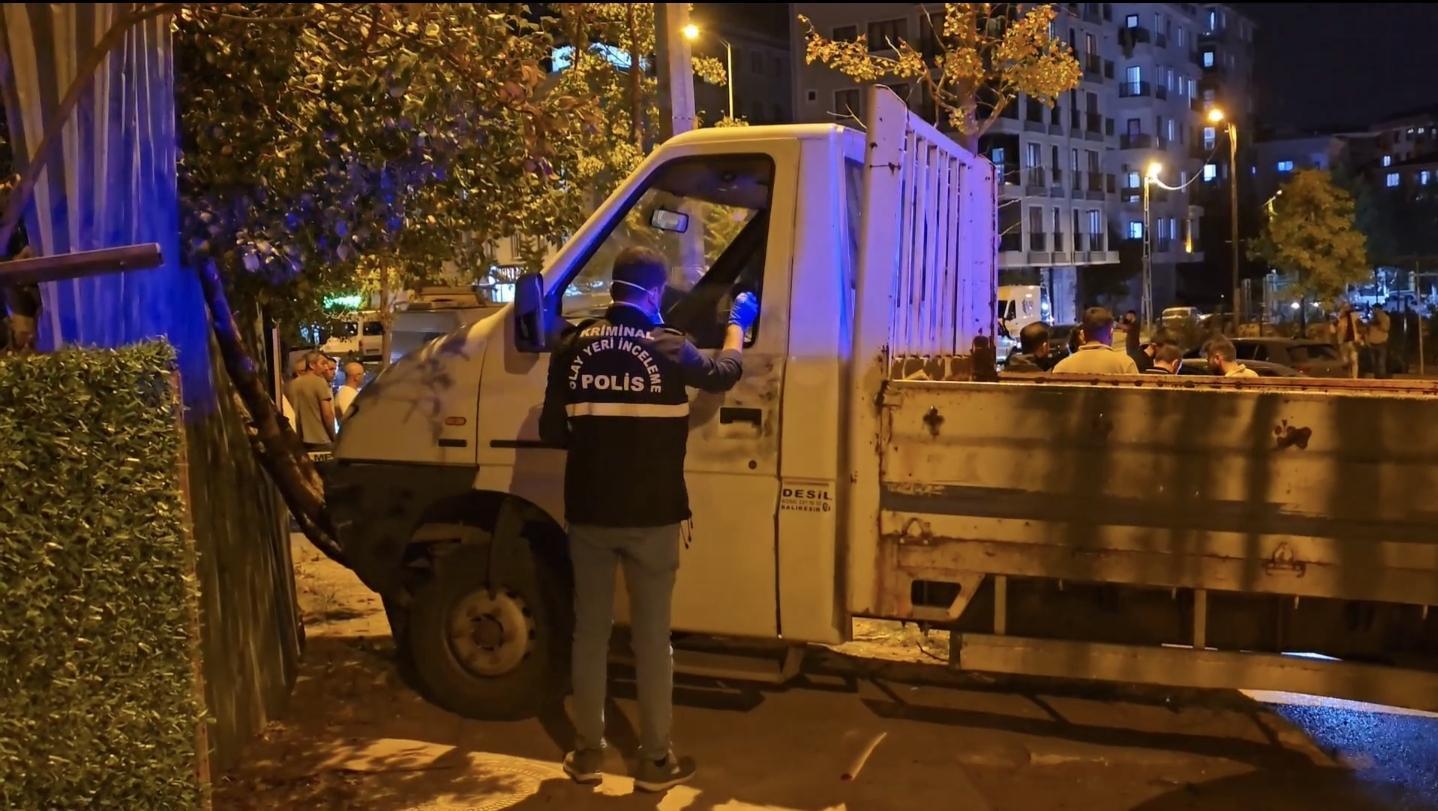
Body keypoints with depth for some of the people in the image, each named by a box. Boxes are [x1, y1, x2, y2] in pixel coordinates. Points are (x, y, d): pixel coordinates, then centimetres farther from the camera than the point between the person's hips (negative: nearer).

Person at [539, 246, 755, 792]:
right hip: (651, 516, -2)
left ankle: (588, 751, 23)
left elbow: (552, 432, 2)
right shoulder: (667, 347, -9)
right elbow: (724, 374, 11)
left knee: (590, 631, 14)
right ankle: (655, 760, 16)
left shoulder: (573, 347, -2)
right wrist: (737, 324, 28)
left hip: (588, 513, 3)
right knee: (652, 636, 8)